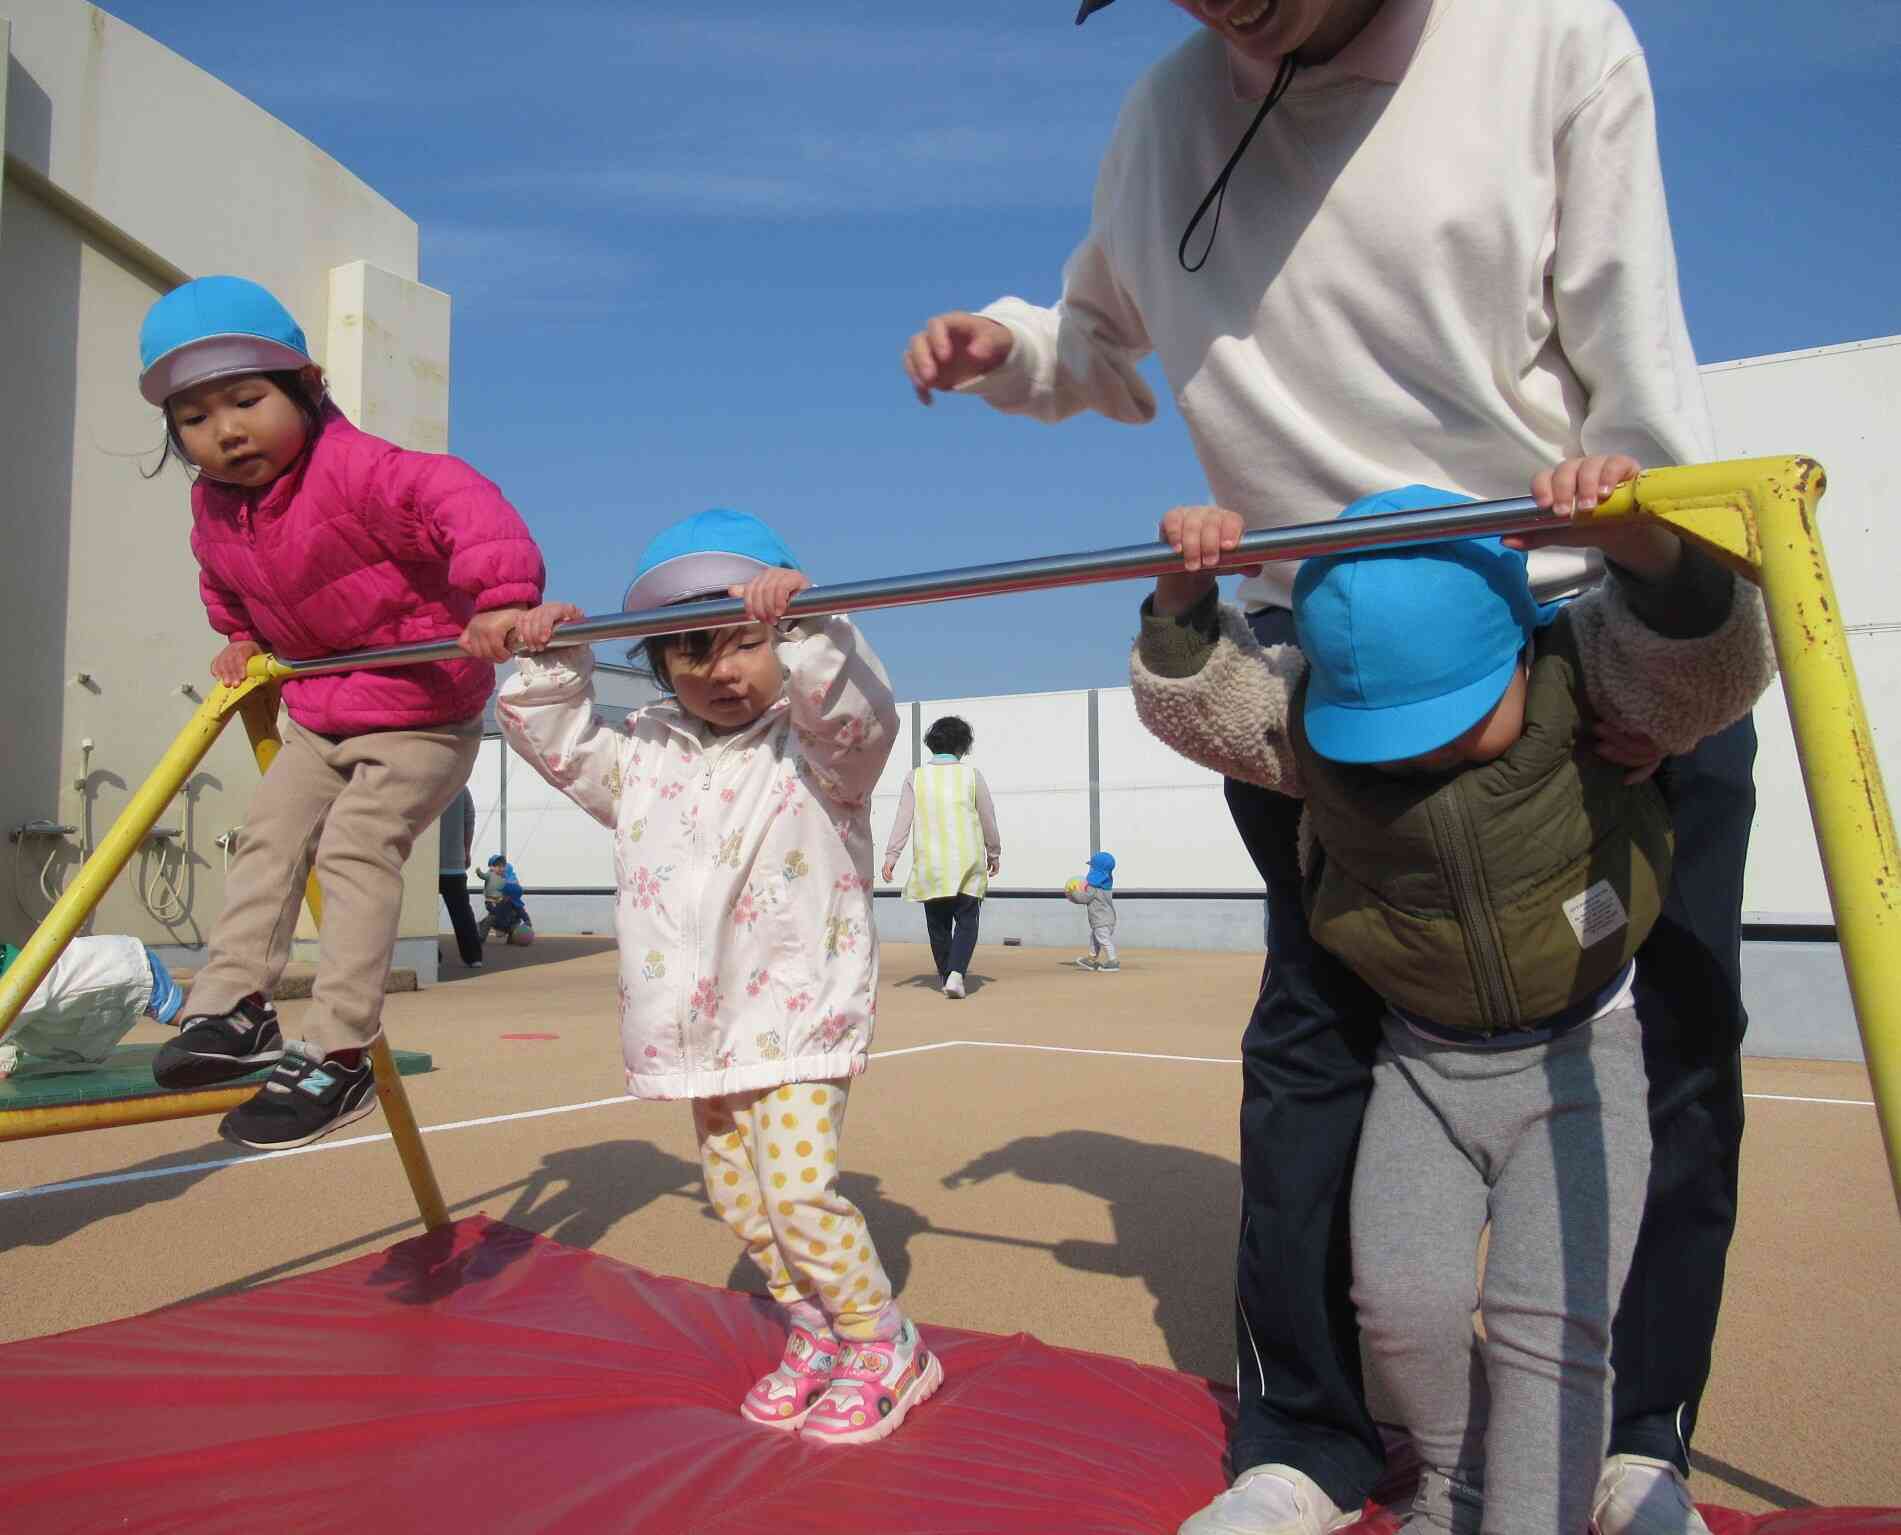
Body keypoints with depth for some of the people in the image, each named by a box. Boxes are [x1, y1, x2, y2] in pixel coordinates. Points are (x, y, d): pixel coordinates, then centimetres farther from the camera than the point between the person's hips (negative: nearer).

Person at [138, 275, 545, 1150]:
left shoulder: (356, 470, -24)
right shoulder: (213, 507, 2)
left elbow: (460, 501, -42)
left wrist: (500, 595, -56)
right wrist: (241, 640, 13)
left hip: (422, 713, -8)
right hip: (320, 715, 8)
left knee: (355, 849, -16)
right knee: (268, 838, 4)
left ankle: (338, 1057, -14)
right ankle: (235, 1004, 13)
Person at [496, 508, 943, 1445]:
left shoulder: (815, 741, -10)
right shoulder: (645, 755, 7)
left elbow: (855, 710, -31)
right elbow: (550, 737, 14)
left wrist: (802, 626, -44)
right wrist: (549, 661, -3)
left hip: (798, 1010, -6)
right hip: (697, 1019, 7)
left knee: (798, 1187, -13)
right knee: (737, 1196, 15)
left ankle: (885, 1347, 10)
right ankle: (815, 1334, 35)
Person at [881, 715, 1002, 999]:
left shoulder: (916, 777, 1)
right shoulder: (971, 775, -1)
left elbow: (903, 818, -5)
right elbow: (988, 818, 5)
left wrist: (891, 855, -4)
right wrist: (994, 852, 18)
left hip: (930, 864, 2)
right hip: (967, 862, -1)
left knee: (938, 922, 14)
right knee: (966, 920, 4)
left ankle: (945, 975, 24)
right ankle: (956, 973, -15)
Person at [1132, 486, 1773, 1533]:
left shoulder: (1585, 673, -17)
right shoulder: (1316, 719, -13)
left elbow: (1717, 669, -30)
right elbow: (1192, 705, -13)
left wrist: (1645, 552, -47)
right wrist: (1185, 603, -31)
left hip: (1576, 1063, -2)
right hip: (1425, 1072, 2)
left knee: (1548, 1325, -10)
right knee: (1402, 1301, -4)